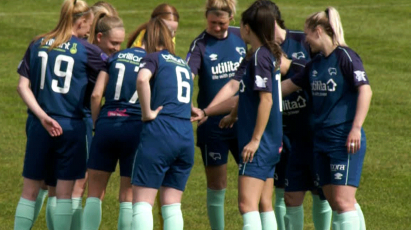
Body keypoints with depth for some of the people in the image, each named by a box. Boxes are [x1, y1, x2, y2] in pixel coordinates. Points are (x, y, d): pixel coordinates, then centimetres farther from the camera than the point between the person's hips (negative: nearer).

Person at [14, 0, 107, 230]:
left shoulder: (37, 45, 5)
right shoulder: (86, 50, -5)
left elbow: (23, 86, -1)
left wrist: (42, 116, -6)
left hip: (39, 125, 3)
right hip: (71, 127, -3)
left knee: (30, 190, 9)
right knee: (65, 193, 4)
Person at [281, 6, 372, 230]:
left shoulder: (345, 56, -9)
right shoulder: (315, 64, 14)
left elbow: (365, 90, -16)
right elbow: (287, 86, 21)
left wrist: (356, 128, -21)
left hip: (345, 139, -8)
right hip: (322, 140, 8)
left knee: (343, 200, -13)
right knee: (333, 201, 8)